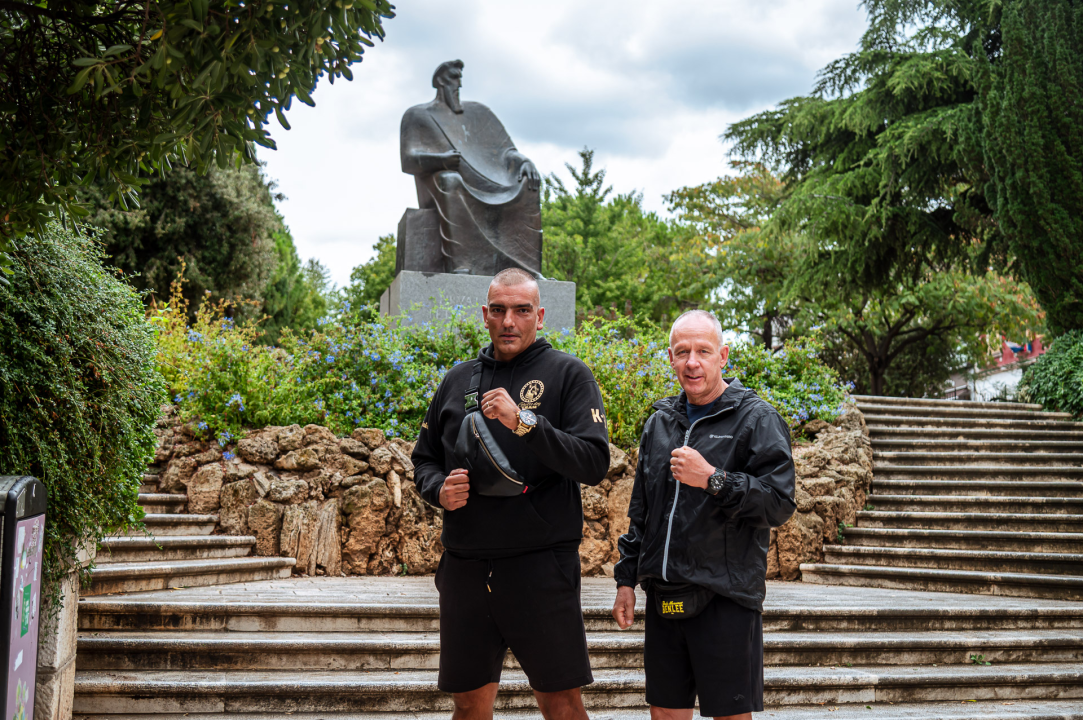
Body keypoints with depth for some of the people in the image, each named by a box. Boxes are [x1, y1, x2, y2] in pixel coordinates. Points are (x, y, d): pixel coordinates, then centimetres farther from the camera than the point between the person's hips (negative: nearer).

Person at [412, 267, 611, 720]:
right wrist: (439, 488, -2)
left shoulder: (567, 374, 0)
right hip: (464, 569, 4)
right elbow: (424, 459, 20)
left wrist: (524, 421, -22)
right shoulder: (458, 379, 13)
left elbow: (595, 464, -12)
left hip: (541, 567, -4)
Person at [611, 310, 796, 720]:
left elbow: (780, 504, -12)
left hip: (727, 597, -5)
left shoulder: (756, 420, -4)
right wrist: (627, 579, 18)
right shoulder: (660, 422, 15)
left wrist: (713, 480, -21)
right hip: (664, 595, 6)